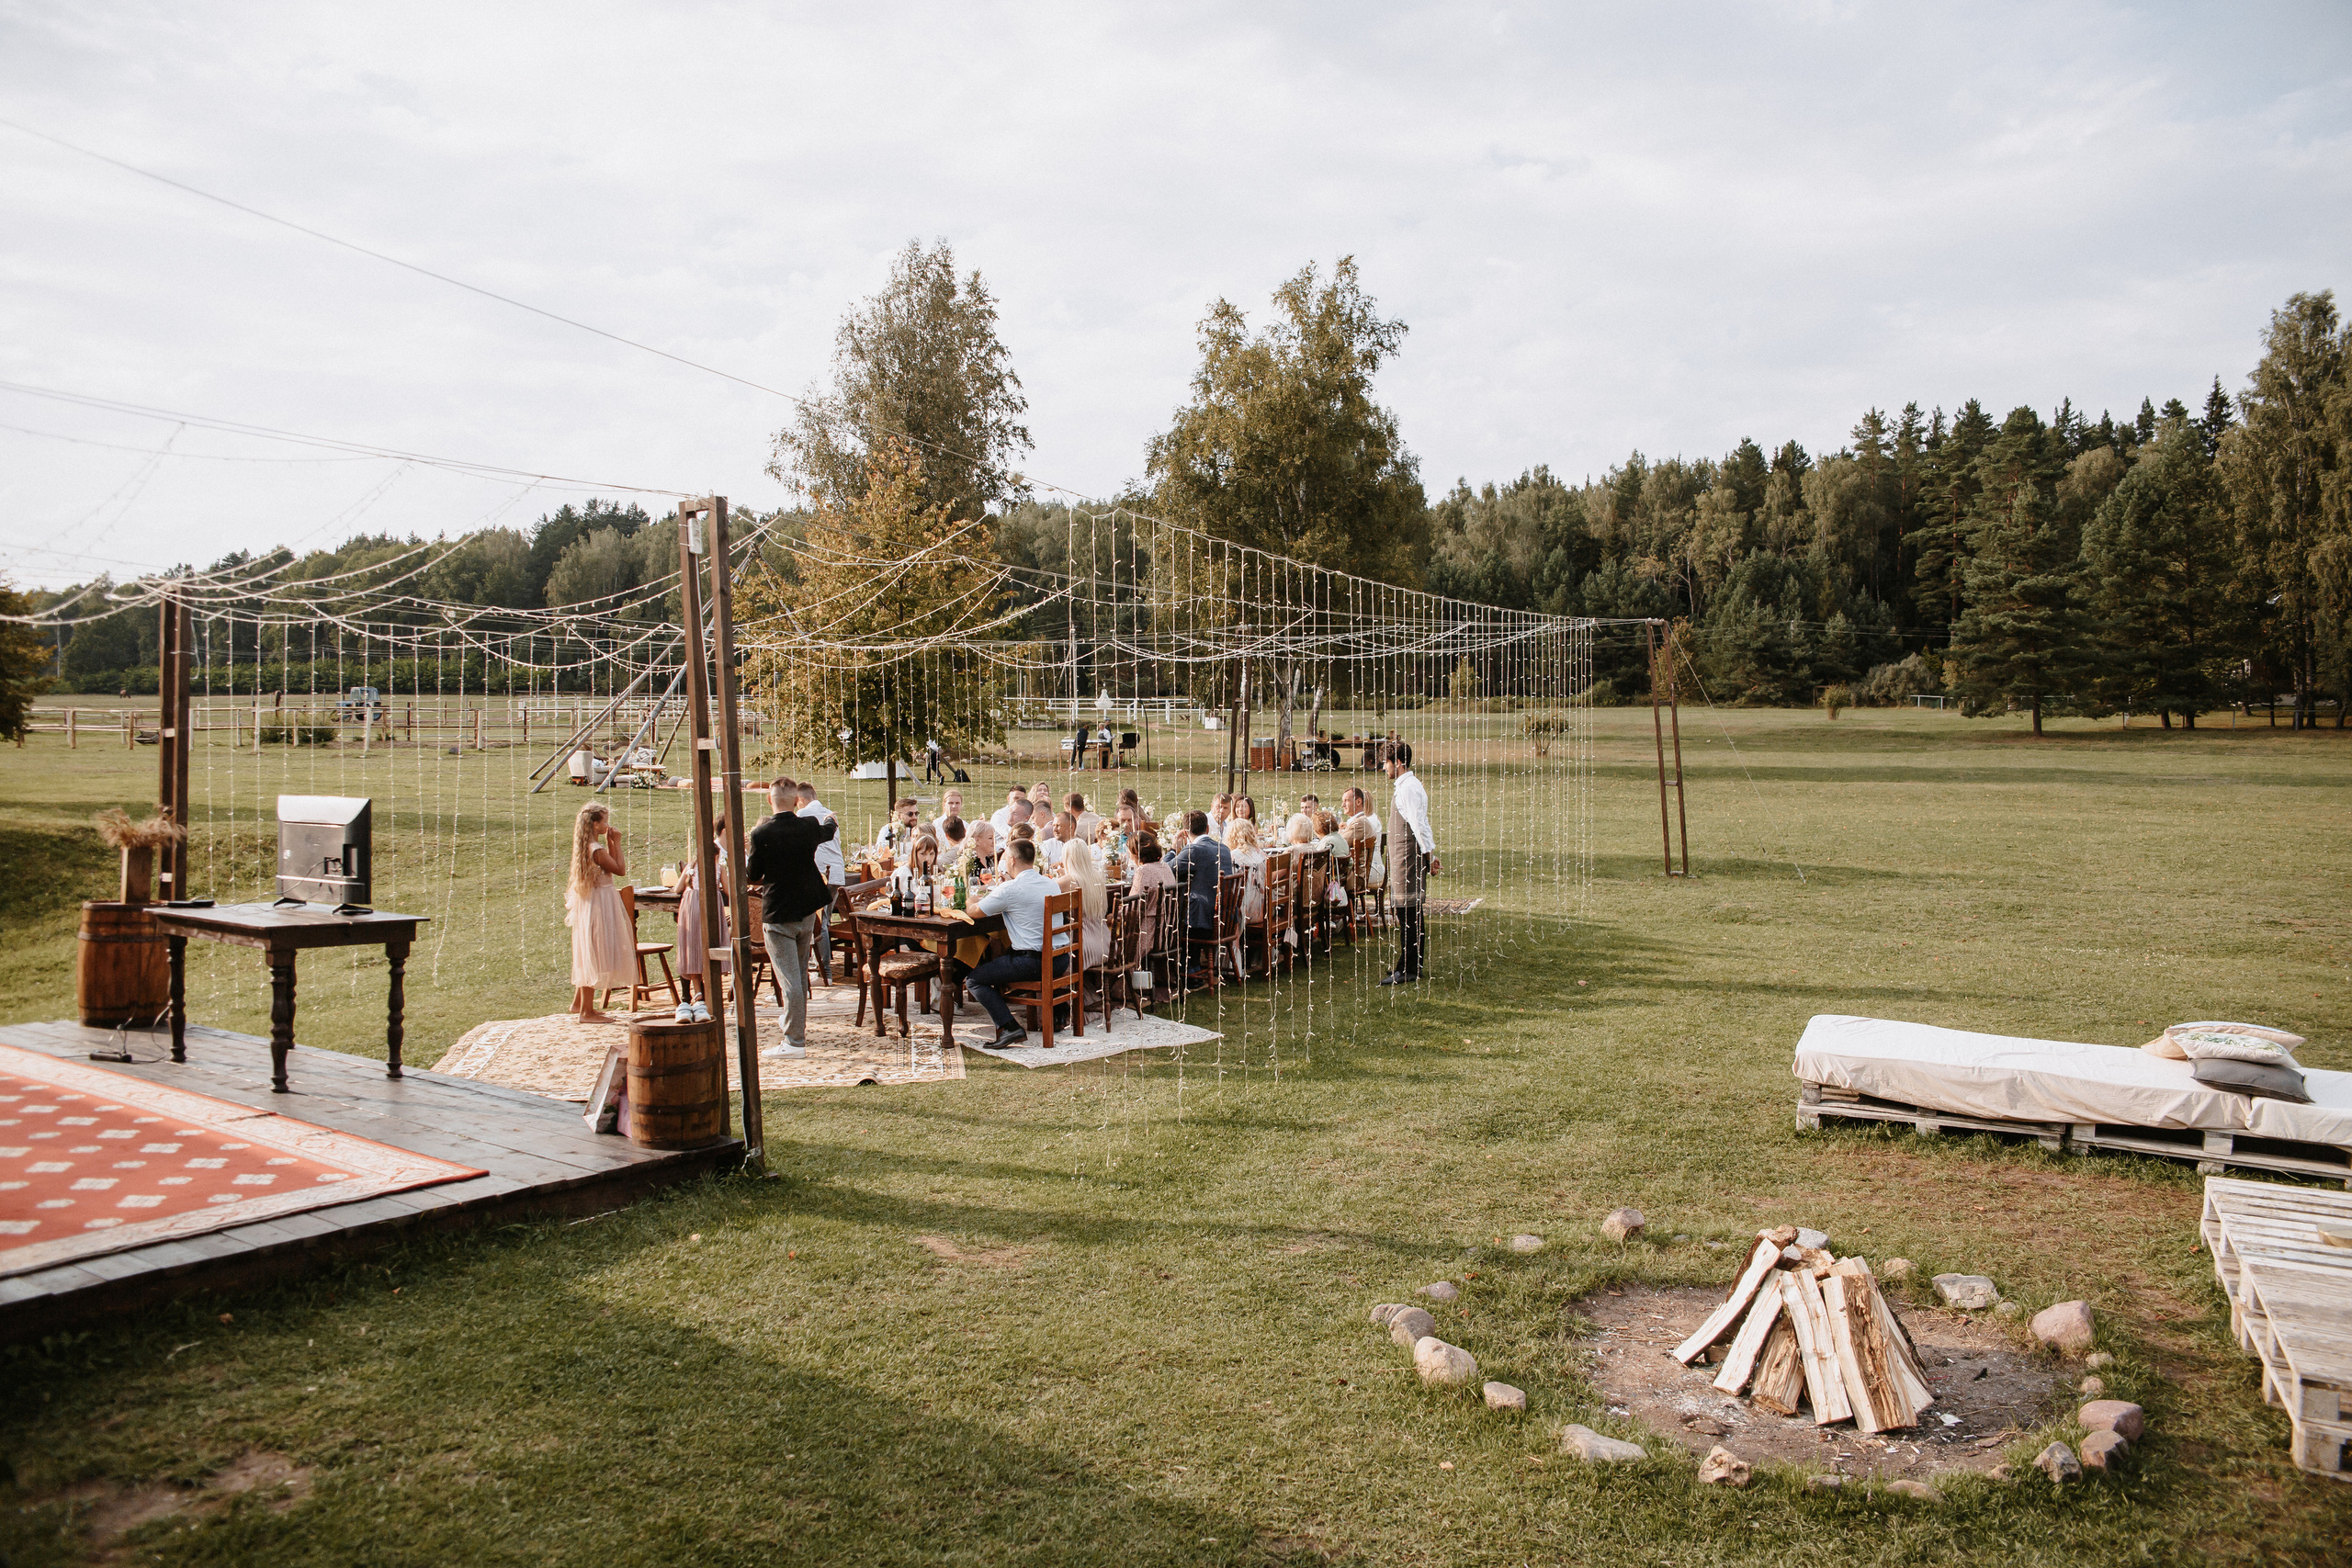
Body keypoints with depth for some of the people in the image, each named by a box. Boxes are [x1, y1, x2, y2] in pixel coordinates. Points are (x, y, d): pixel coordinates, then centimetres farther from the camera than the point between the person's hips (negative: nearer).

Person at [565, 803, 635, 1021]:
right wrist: (616, 843, -11)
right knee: (595, 956, -4)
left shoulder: (586, 847, 9)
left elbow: (609, 866, 15)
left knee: (588, 955, 19)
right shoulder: (597, 850, -21)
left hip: (588, 904, 10)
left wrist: (610, 843, 9)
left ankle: (579, 1003, 28)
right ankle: (586, 1011, 2)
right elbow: (620, 870, -16)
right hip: (600, 905, -10)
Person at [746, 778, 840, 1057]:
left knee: (789, 978, -4)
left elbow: (752, 876, -7)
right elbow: (829, 832, 20)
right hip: (807, 909, 5)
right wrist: (831, 820, 44)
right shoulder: (810, 826, -6)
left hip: (777, 914, -5)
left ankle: (794, 1041, -3)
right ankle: (798, 1025, 31)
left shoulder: (761, 834, -18)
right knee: (800, 973, 19)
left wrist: (742, 858, 15)